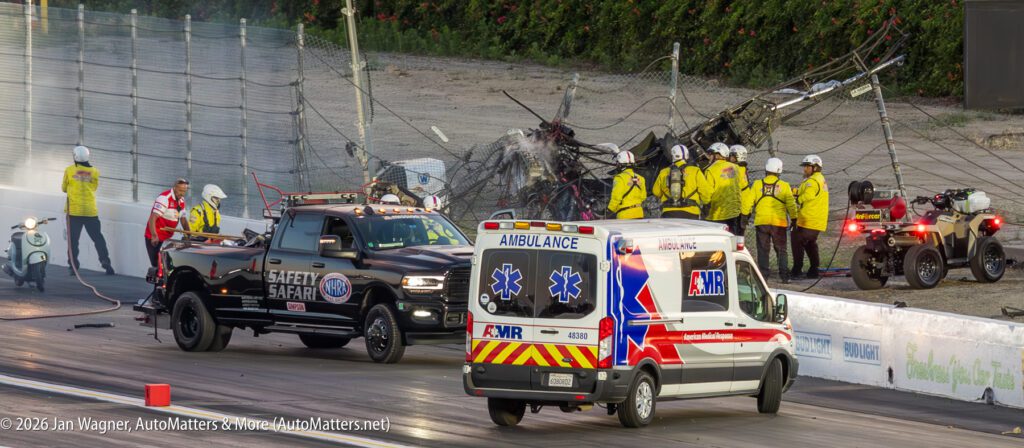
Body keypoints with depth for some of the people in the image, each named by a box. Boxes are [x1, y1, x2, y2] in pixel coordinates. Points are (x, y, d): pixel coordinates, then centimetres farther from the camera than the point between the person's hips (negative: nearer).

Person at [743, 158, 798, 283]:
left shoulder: (757, 184, 3)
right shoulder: (784, 186, 0)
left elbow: (748, 202, 3)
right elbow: (791, 205, 0)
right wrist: (794, 219, 8)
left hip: (761, 222, 0)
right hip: (779, 222, 0)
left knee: (763, 250, 6)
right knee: (781, 250, 8)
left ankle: (763, 274, 2)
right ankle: (784, 275, 3)